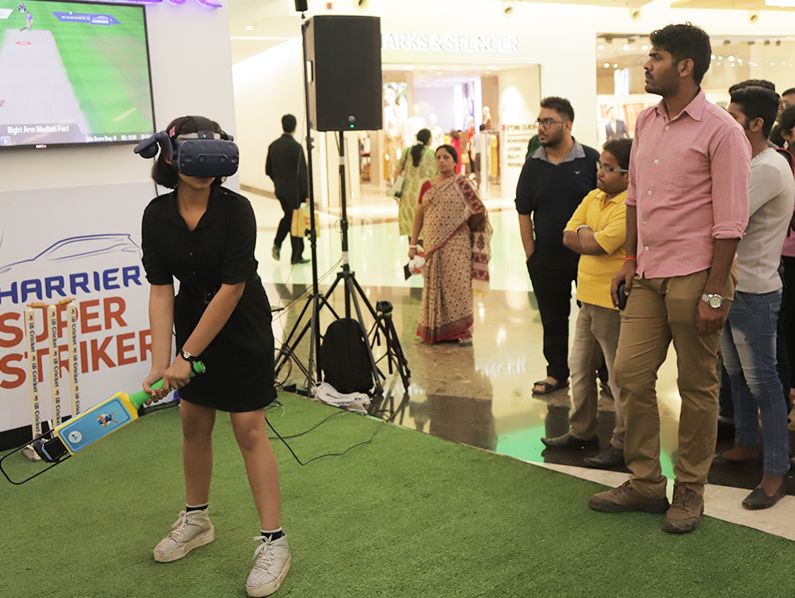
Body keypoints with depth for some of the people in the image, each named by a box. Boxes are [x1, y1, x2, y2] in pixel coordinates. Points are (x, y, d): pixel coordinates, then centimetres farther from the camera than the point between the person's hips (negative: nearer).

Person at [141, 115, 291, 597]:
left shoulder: (236, 209, -23)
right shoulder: (158, 215, -10)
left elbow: (232, 288, -23)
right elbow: (160, 289, -11)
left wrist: (187, 356, -21)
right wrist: (161, 362, -19)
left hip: (243, 329, -5)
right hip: (193, 321, 5)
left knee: (249, 429, -6)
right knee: (193, 423, 13)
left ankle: (274, 541, 3)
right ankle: (197, 520, 33)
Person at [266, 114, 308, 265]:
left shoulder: (273, 146, 3)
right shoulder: (296, 147, -16)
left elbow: (268, 170, 8)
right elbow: (302, 172, -16)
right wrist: (306, 194, -11)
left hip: (280, 190, 6)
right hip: (294, 190, -6)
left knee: (288, 216, 23)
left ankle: (277, 244, 7)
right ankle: (296, 256, 9)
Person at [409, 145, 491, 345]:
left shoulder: (462, 184, -1)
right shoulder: (427, 186, 10)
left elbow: (479, 210, 1)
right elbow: (419, 216, 13)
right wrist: (413, 244, 10)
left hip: (456, 244, -4)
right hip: (433, 244, 4)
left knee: (457, 284, -5)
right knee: (434, 285, 6)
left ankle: (461, 329, 2)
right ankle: (435, 329, 16)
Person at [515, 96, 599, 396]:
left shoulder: (590, 159, -6)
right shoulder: (533, 165, 4)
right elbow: (524, 212, 8)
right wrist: (531, 254, 4)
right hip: (547, 256, 3)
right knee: (552, 318, 13)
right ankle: (557, 373, 26)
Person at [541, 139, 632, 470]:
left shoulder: (631, 207, -18)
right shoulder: (593, 197, 10)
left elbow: (596, 244, -23)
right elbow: (568, 237, 5)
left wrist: (583, 234, -4)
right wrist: (591, 238, -12)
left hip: (613, 303, -9)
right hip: (588, 297, 9)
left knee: (619, 376, 2)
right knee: (579, 367, 18)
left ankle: (623, 444, 13)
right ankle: (582, 430, 33)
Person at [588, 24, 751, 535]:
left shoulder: (720, 131, -11)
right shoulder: (646, 122, 10)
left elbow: (731, 220, -13)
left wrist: (714, 293, -16)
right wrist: (630, 259, 14)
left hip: (694, 275, -7)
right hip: (648, 274, 7)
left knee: (697, 388, 5)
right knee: (630, 374, 7)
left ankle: (690, 491, 19)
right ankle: (645, 482, 21)